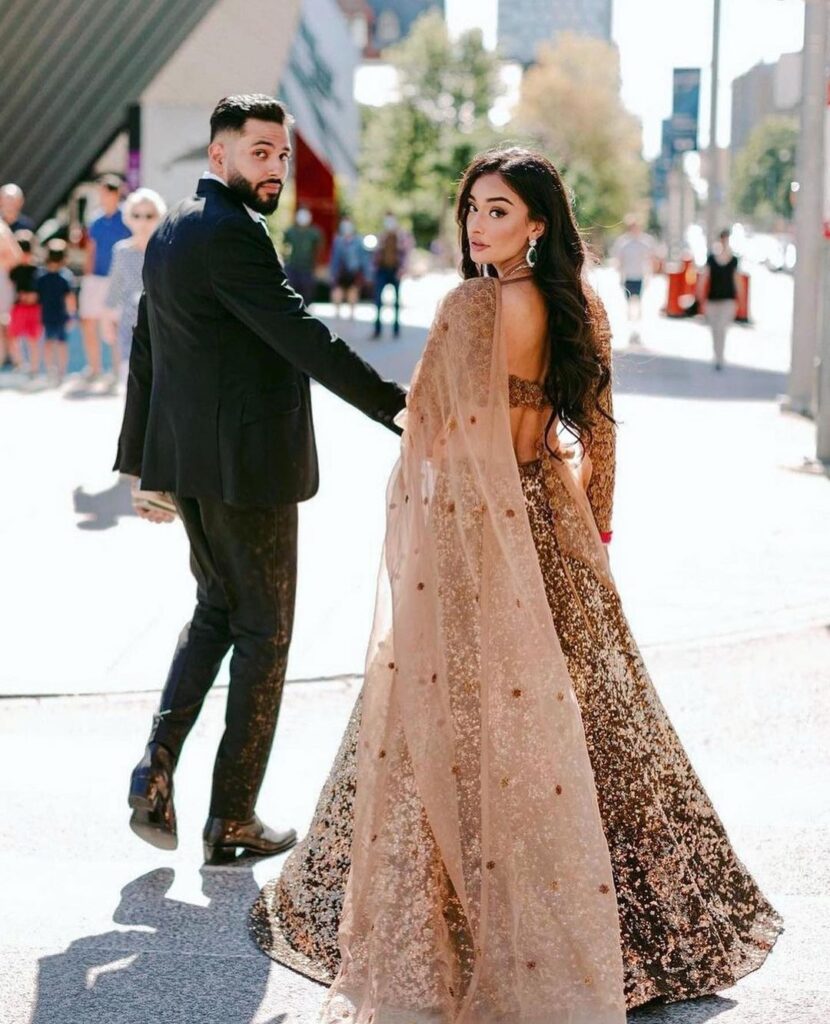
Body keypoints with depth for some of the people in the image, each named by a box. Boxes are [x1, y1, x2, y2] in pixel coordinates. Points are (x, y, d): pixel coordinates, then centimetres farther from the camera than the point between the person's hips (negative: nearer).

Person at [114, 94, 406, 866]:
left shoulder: (170, 231, 13)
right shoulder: (230, 232, -17)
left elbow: (146, 354, 17)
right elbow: (300, 335, -25)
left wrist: (141, 464, 22)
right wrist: (395, 407, -26)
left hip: (183, 460, 9)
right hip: (247, 464, -9)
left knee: (216, 608, 23)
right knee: (264, 633, 5)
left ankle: (157, 766, 9)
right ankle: (232, 819, 12)